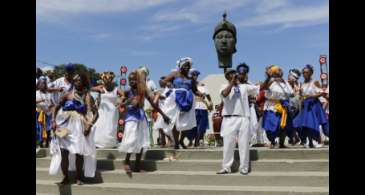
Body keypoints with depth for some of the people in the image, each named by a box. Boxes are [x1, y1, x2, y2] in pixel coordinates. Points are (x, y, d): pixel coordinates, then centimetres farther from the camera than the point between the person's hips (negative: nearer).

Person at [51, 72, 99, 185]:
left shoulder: (88, 97, -1)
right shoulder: (68, 95, 2)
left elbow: (95, 113, -2)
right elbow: (56, 107, 8)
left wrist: (90, 125, -14)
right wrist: (54, 121, -2)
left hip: (80, 127, -1)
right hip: (66, 126, 1)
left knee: (79, 153, 3)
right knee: (64, 152, 0)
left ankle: (78, 178, 16)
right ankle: (65, 177, 14)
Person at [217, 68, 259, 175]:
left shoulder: (244, 87, 13)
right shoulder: (225, 87, 4)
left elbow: (259, 88, 19)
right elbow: (225, 94, -19)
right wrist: (232, 82, -15)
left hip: (244, 119, 3)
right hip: (230, 119, -2)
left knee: (244, 144, 5)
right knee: (228, 144, 2)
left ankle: (244, 168, 14)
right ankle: (226, 167, 11)